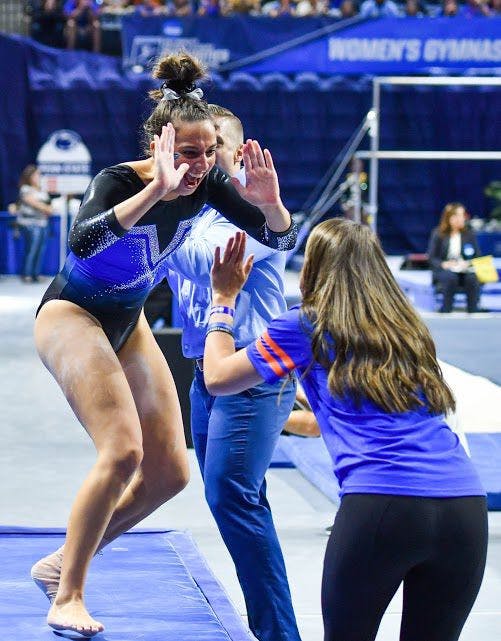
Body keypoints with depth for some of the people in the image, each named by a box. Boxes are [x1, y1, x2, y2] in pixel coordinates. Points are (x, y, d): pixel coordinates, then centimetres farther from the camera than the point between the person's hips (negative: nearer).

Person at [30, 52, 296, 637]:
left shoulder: (206, 183, -11)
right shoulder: (118, 182, -28)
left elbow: (281, 239, -9)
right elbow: (82, 241, -49)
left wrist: (269, 203, -31)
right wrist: (158, 189, -58)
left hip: (126, 323, 7)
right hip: (71, 315, -7)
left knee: (169, 472, 3)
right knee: (122, 451, -25)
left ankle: (61, 563, 17)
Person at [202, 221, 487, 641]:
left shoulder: (307, 326, 10)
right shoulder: (407, 327, 24)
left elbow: (217, 378, 22)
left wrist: (223, 299, 36)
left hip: (381, 504, -4)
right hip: (466, 506, 4)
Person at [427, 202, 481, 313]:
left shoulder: (470, 234, 7)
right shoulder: (438, 234, 1)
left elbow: (477, 257, 8)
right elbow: (431, 258, 0)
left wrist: (469, 263, -13)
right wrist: (443, 264, -19)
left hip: (464, 270, 2)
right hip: (443, 271, -2)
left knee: (473, 278, -32)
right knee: (451, 277, -36)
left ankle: (473, 312, -27)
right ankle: (445, 312, -29)